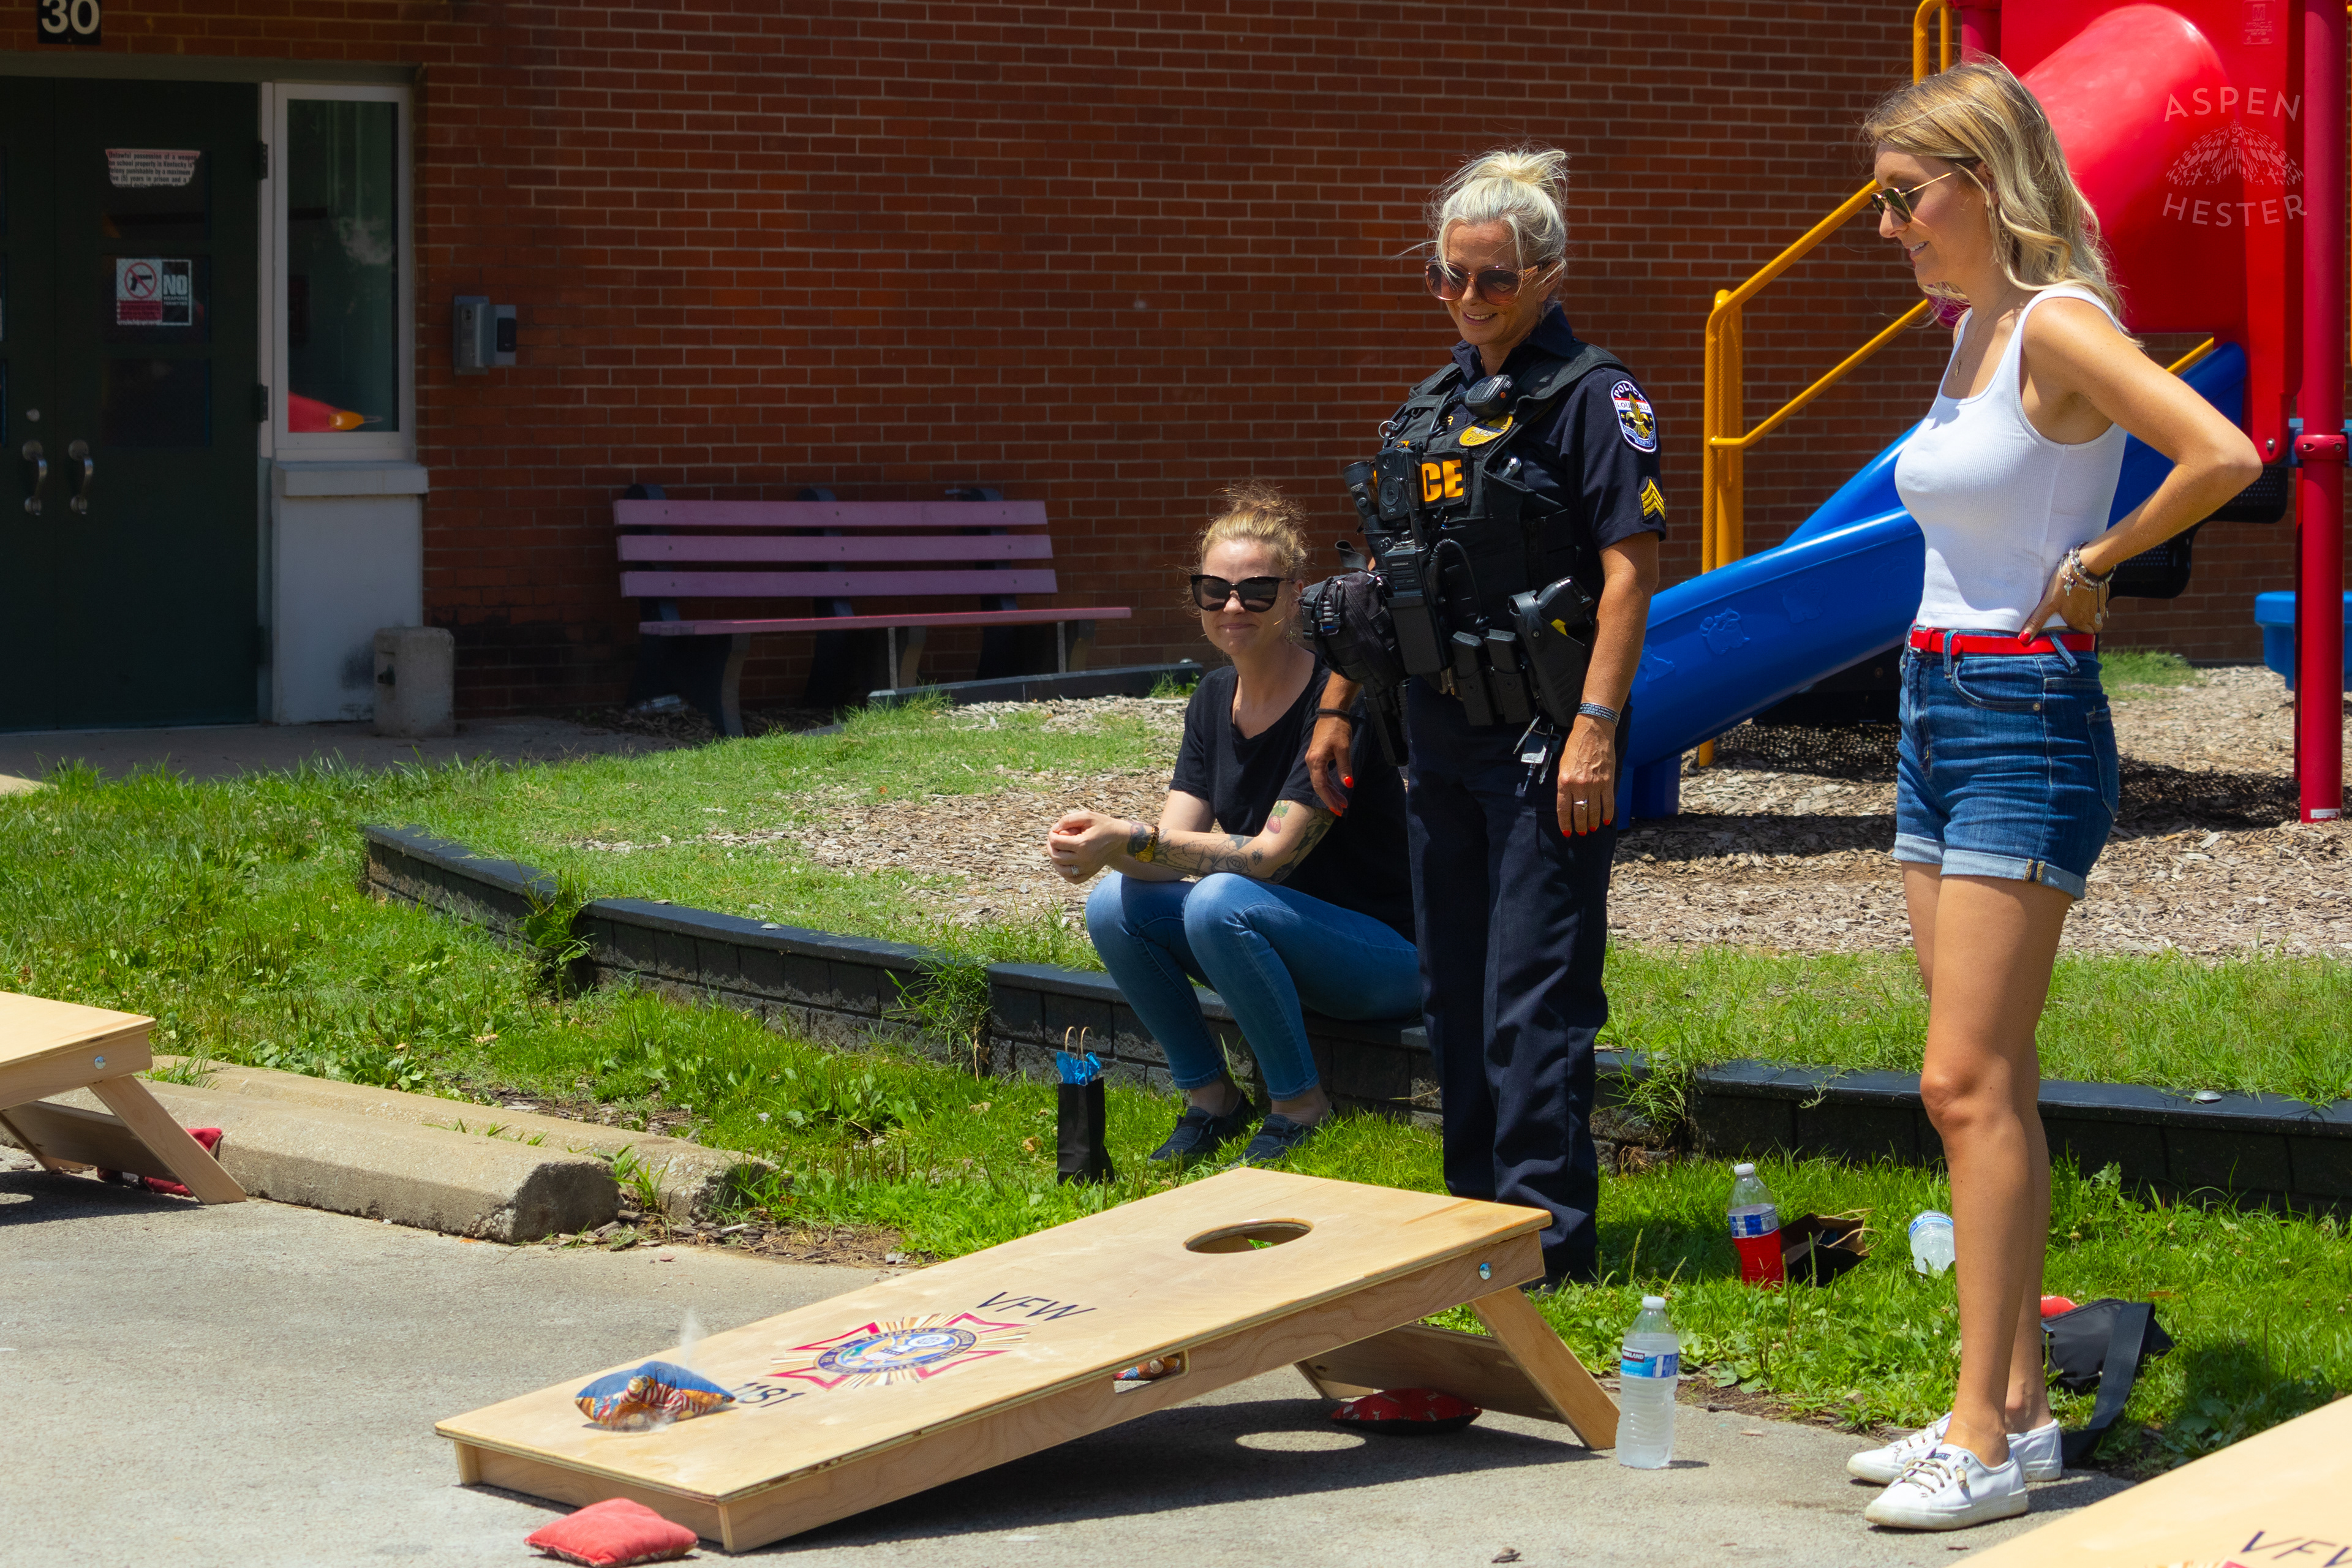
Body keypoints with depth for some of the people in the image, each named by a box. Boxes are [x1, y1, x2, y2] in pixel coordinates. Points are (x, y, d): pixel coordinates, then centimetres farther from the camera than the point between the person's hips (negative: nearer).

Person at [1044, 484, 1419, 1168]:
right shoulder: (1215, 698, 4)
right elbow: (1176, 845, -4)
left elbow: (1273, 854, -26)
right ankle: (1210, 1099, 1)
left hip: (1383, 951, -7)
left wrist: (1130, 840, -35)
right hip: (1274, 944, 7)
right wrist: (1101, 843, -27)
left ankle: (1301, 1109, -14)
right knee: (1114, 904, -14)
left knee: (1221, 902, -33)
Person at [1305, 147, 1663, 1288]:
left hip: (1539, 733, -8)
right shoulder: (1434, 402, 14)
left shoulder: (1591, 396, -8)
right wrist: (1337, 709, 18)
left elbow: (1629, 569, -14)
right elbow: (1383, 570, 20)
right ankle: (1477, 1209, 23)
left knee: (1533, 993, -8)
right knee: (1452, 988, 13)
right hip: (1437, 727, 8)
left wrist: (1596, 730, -21)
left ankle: (1547, 1236, -6)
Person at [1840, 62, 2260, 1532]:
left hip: (2025, 720, -10)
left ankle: (1986, 1440, -8)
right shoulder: (1972, 330, 12)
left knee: (1971, 1080, -11)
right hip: (1939, 709, 10)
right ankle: (2017, 1402, 17)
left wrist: (2099, 560, -15)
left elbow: (2224, 456, -29)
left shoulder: (2058, 327, -16)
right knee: (1988, 1081, 11)